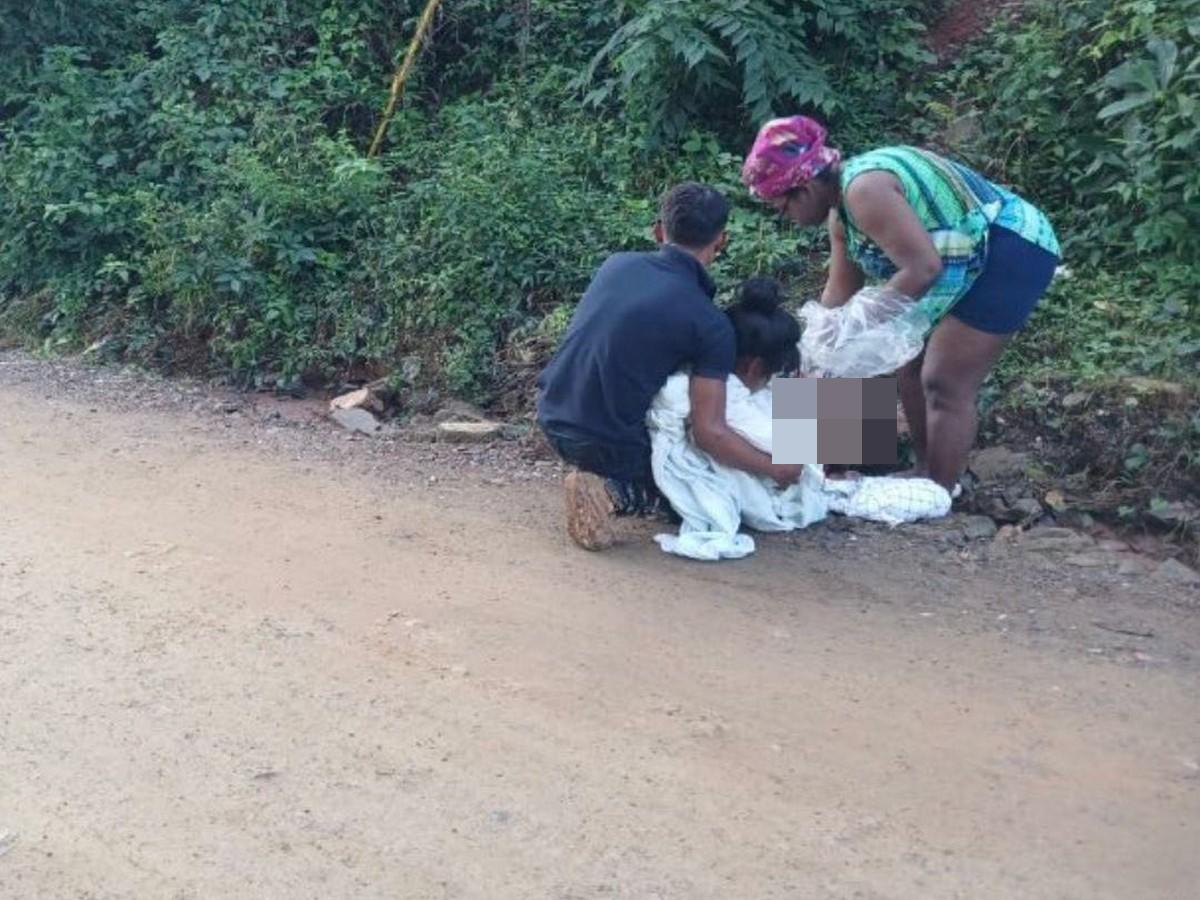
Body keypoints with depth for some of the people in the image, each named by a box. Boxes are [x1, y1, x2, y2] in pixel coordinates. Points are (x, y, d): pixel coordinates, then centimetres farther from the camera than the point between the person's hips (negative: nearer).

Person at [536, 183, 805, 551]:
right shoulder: (711, 325, -15)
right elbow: (710, 433, -18)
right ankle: (613, 492, -5)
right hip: (608, 446, -7)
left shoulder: (616, 264, 2)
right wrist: (776, 469, -1)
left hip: (551, 416, 7)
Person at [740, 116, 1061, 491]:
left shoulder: (865, 191, -25)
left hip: (1010, 252, -10)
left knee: (945, 385, -8)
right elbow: (840, 291, 15)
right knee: (912, 367, 16)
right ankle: (925, 478, 28)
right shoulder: (842, 209, 7)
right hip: (978, 259, 10)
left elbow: (923, 268, -28)